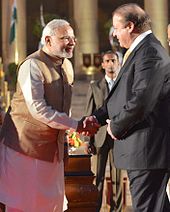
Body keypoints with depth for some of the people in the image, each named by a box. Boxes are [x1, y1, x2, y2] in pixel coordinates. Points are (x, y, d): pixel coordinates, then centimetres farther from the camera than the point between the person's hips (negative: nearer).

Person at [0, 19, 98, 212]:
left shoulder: (67, 66, 10)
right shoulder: (32, 65, -17)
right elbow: (38, 109, -23)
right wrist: (76, 125, -21)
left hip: (53, 147, 8)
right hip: (25, 144, -8)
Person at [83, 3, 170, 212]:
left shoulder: (150, 53, -18)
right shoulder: (141, 50, 16)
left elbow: (142, 100, -26)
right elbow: (125, 93, 22)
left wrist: (116, 126, -12)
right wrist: (98, 117, 10)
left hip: (148, 148, -11)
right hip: (142, 148, 11)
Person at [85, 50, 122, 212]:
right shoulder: (94, 86, 9)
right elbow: (89, 115, 7)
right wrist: (88, 141, -1)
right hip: (100, 136, 0)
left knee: (117, 176, 3)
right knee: (98, 176, 1)